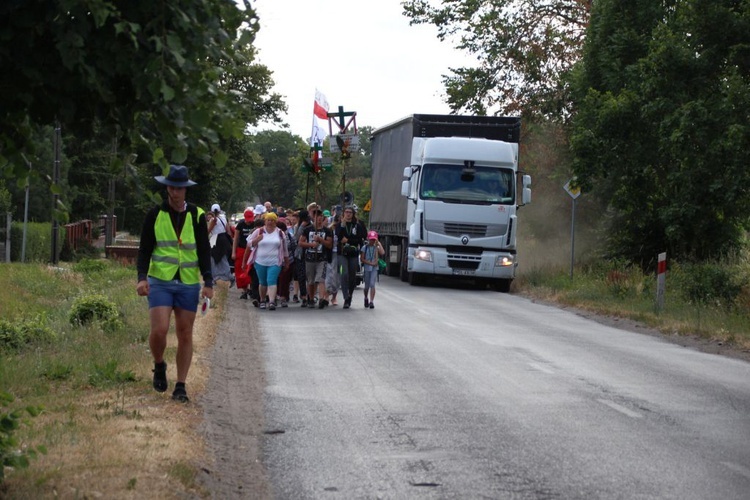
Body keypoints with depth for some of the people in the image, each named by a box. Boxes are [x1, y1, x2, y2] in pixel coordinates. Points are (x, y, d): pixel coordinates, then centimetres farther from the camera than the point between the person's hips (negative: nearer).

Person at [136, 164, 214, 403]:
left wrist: (208, 282, -6)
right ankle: (159, 366, 16)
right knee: (159, 330, -14)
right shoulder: (155, 215, 3)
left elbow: (204, 251, 5)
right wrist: (142, 277, -11)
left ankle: (180, 386, 10)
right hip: (160, 282, -1)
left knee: (185, 334, 2)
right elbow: (145, 249, 4)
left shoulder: (197, 216, 5)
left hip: (188, 284, 1)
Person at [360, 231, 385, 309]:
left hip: (374, 268, -1)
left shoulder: (377, 247, 2)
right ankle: (366, 298, 35)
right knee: (367, 286, 10)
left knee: (372, 284, -14)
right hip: (366, 268, 1)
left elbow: (382, 253, -17)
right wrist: (370, 263, -14)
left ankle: (371, 301, -16)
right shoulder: (364, 248, 2)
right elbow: (362, 258, -3)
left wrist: (378, 243, -13)